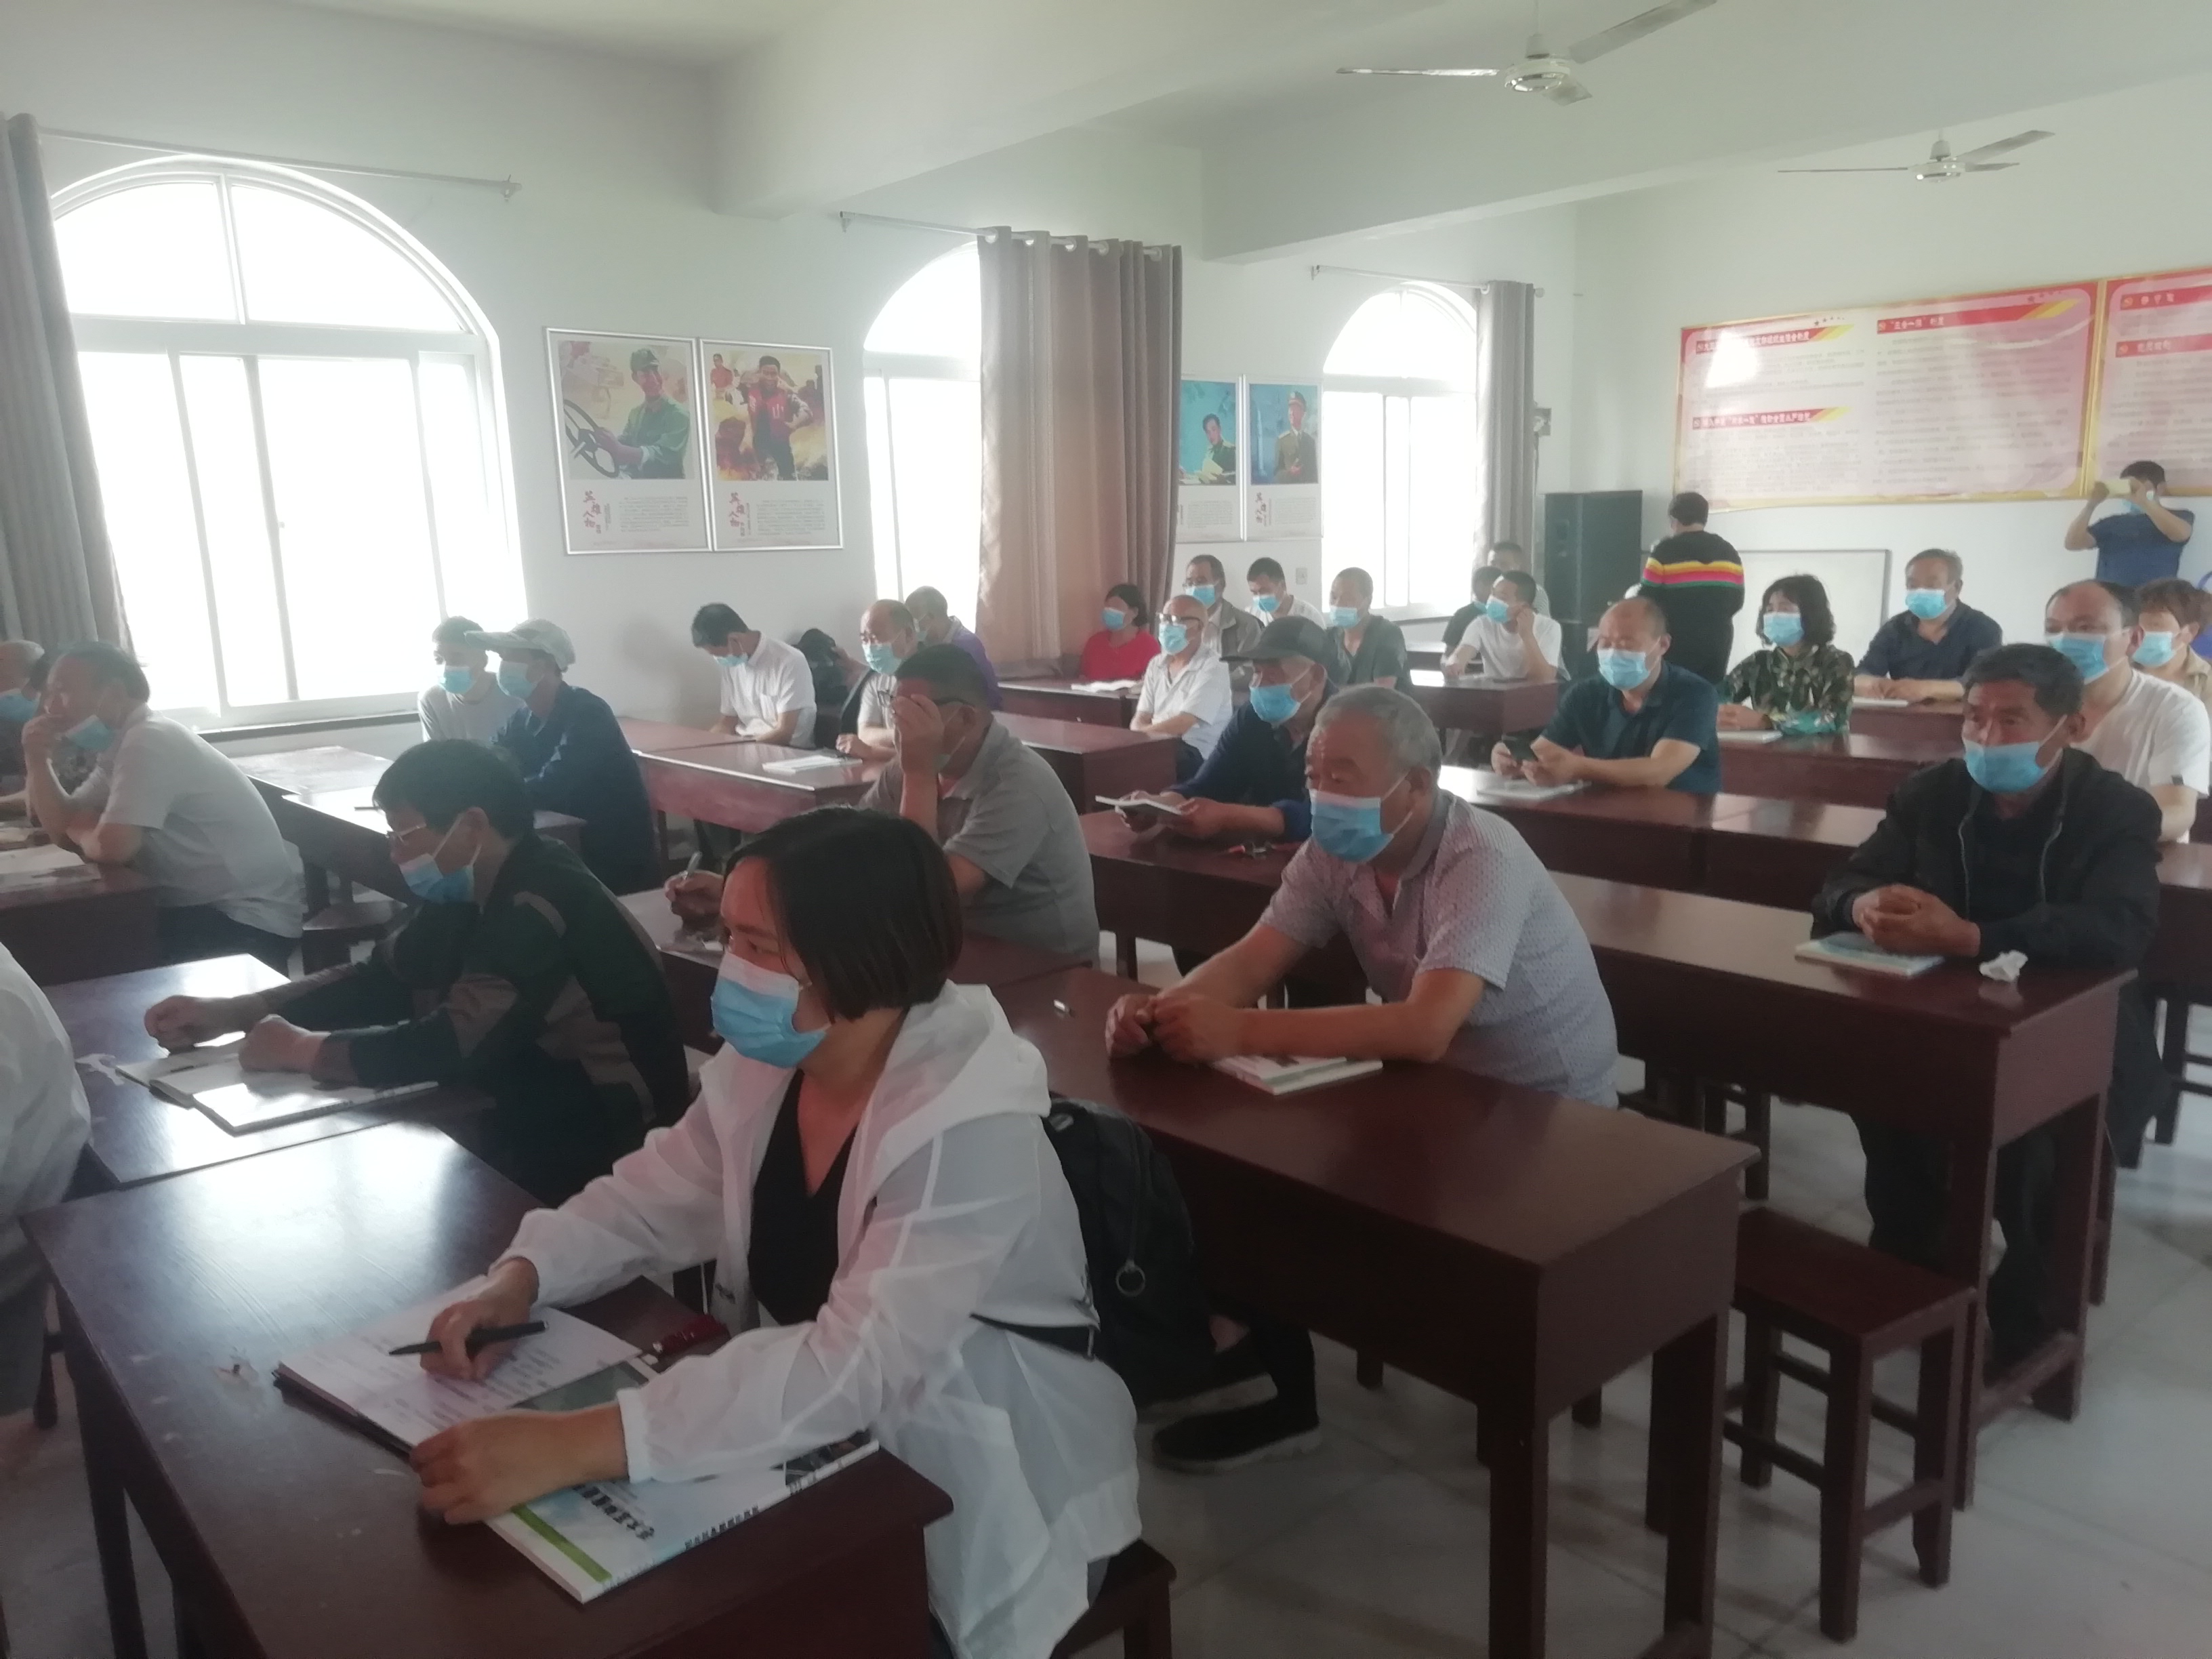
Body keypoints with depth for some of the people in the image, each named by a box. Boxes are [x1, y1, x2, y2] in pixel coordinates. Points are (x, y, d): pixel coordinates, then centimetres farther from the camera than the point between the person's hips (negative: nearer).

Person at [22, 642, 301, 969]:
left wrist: (83, 832, -3)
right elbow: (64, 830, 12)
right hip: (203, 908, 9)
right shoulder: (119, 746, 13)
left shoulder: (149, 742, -18)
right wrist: (37, 760, 1)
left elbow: (110, 846, -25)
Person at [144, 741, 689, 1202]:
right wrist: (231, 1013, 1)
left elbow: (451, 1046, -30)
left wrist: (301, 1050, -16)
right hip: (532, 1119, 8)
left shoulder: (545, 907, -26)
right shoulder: (471, 890, 4)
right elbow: (379, 980, 11)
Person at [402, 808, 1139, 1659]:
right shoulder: (763, 1062, -7)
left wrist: (576, 1445, -42)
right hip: (821, 1446, 6)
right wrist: (520, 1279, -15)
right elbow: (653, 1196, 5)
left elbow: (856, 1367, -36)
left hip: (976, 1497, -6)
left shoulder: (970, 1132, -29)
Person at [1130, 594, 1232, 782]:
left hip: (1196, 755, -6)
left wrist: (1139, 735, -10)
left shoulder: (1213, 666, -9)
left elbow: (1181, 724, -17)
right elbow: (1141, 718, 9)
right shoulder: (1156, 664, 14)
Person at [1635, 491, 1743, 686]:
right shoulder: (1728, 552, 10)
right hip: (1717, 641, 5)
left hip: (1677, 643, -5)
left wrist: (1633, 595, 14)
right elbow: (1737, 601, 12)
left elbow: (1647, 599, -8)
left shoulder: (1665, 551, -7)